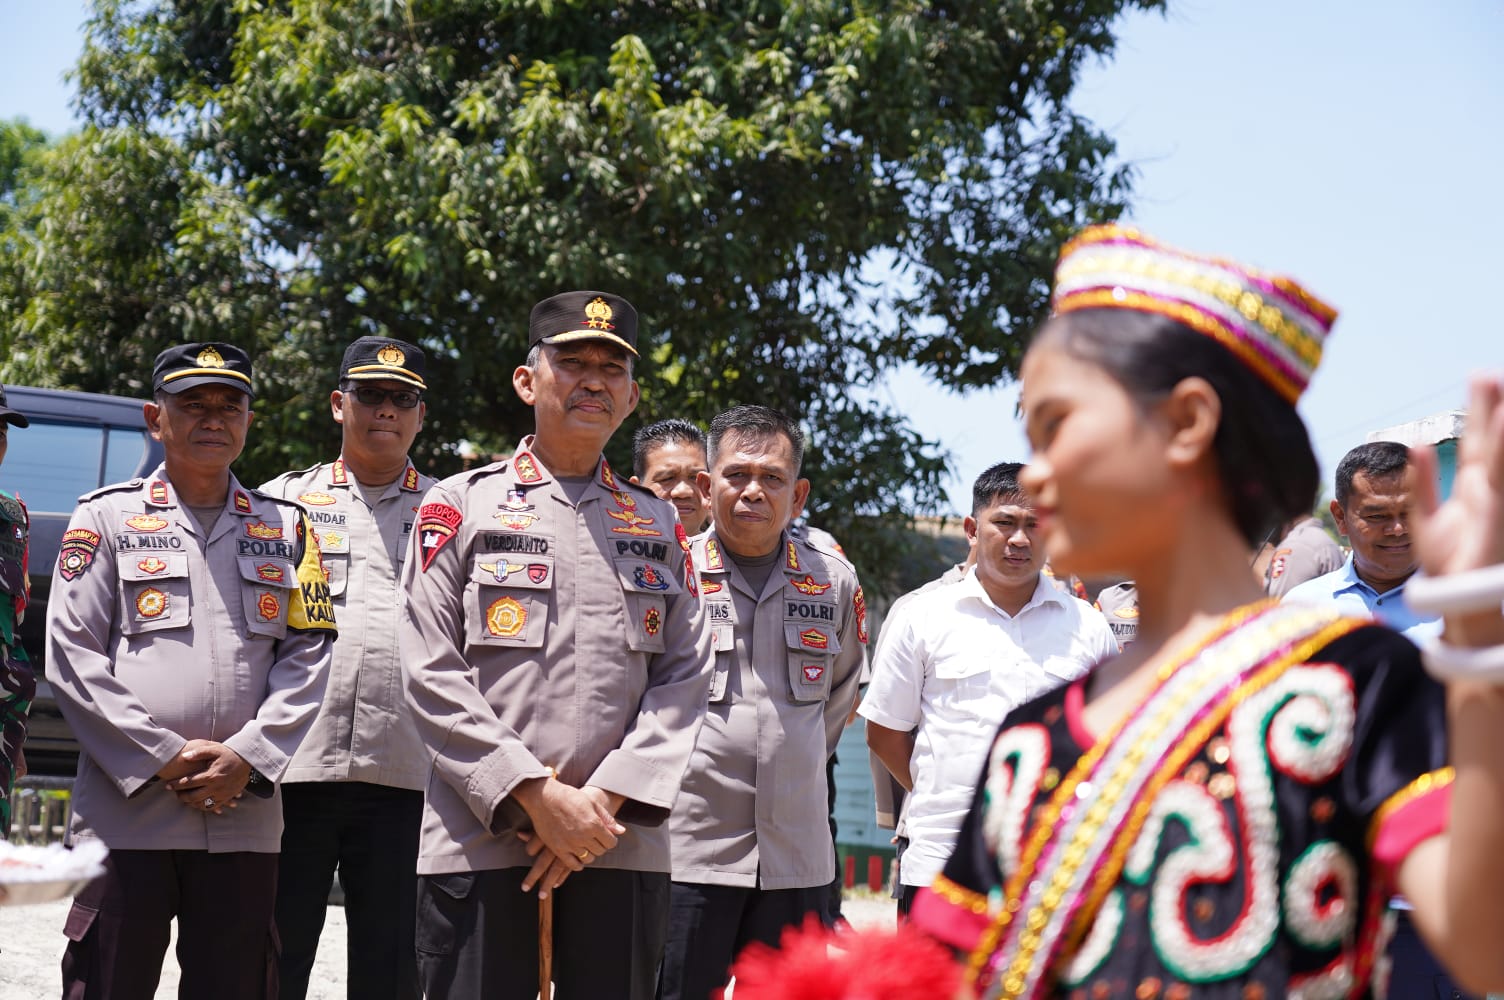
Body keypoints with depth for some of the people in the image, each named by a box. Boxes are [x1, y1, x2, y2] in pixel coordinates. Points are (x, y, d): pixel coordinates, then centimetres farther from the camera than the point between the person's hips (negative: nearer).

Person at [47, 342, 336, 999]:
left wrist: (247, 759, -9)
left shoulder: (285, 527, 14)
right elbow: (72, 656, -1)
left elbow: (308, 656, 6)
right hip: (126, 810, -2)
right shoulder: (107, 517, 7)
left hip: (245, 816, 2)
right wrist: (165, 759, -10)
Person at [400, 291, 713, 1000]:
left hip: (622, 843, 3)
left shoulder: (659, 526, 14)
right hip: (479, 839, -2)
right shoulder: (460, 507, 6)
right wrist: (538, 796, -11)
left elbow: (684, 677, 5)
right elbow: (432, 676, -3)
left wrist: (606, 800, -9)